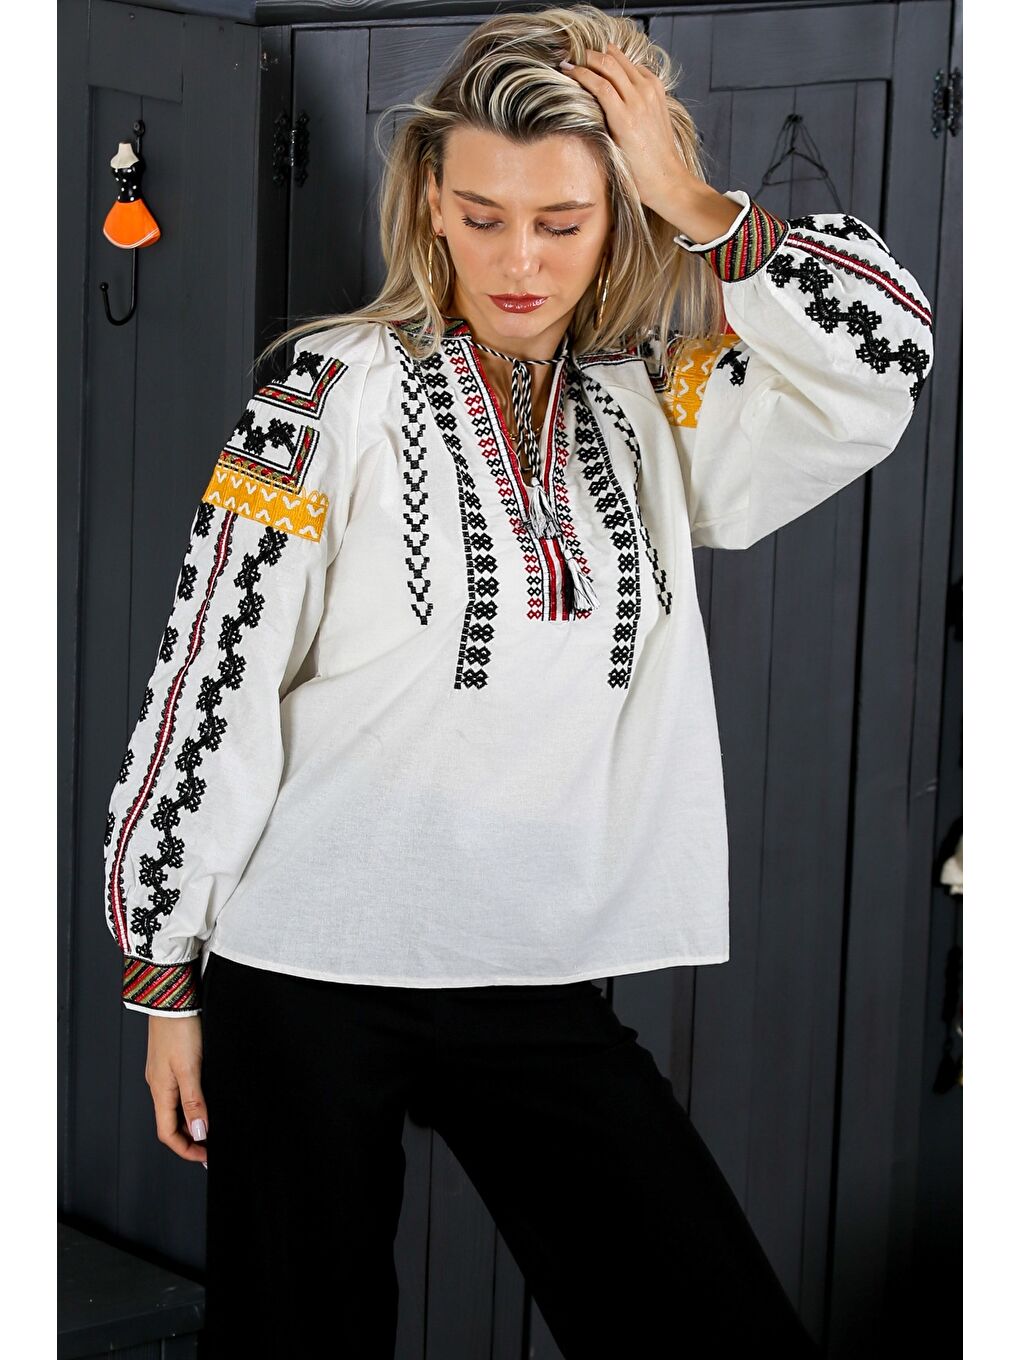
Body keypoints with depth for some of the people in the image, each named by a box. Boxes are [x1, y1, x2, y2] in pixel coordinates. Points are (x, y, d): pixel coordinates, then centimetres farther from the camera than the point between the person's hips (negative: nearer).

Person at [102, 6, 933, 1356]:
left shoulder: (654, 411, 7)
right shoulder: (342, 386, -5)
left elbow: (881, 357, -10)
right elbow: (213, 681, -5)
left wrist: (689, 201, -7)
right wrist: (164, 973, -3)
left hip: (548, 989, 3)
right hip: (308, 977, -3)